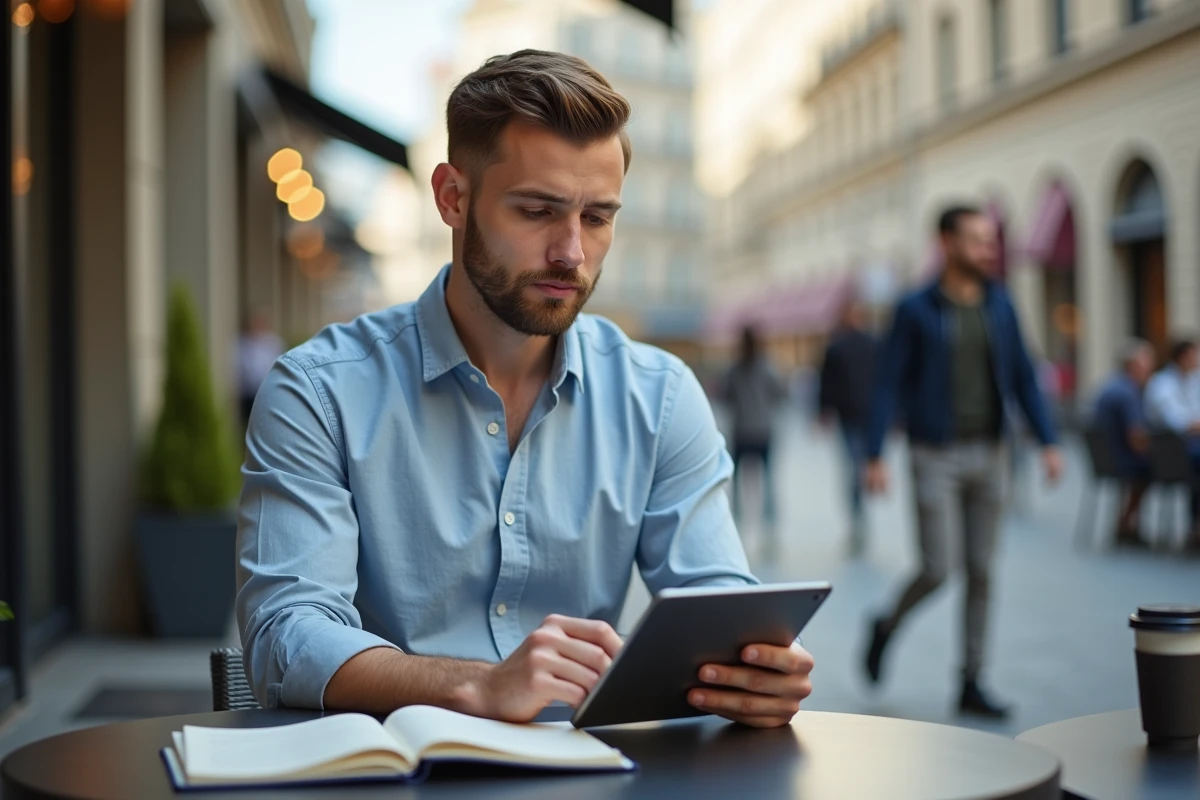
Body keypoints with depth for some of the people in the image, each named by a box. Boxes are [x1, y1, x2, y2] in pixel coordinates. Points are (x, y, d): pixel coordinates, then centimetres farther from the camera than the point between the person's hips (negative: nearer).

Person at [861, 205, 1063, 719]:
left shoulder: (999, 306, 6)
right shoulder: (916, 309, -7)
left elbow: (1022, 377, 9)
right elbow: (888, 383, -7)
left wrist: (1048, 441, 2)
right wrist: (874, 456, -13)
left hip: (988, 454, 5)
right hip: (936, 457, -4)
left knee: (981, 572, 6)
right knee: (937, 570, -8)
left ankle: (971, 685, 14)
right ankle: (887, 627, 23)